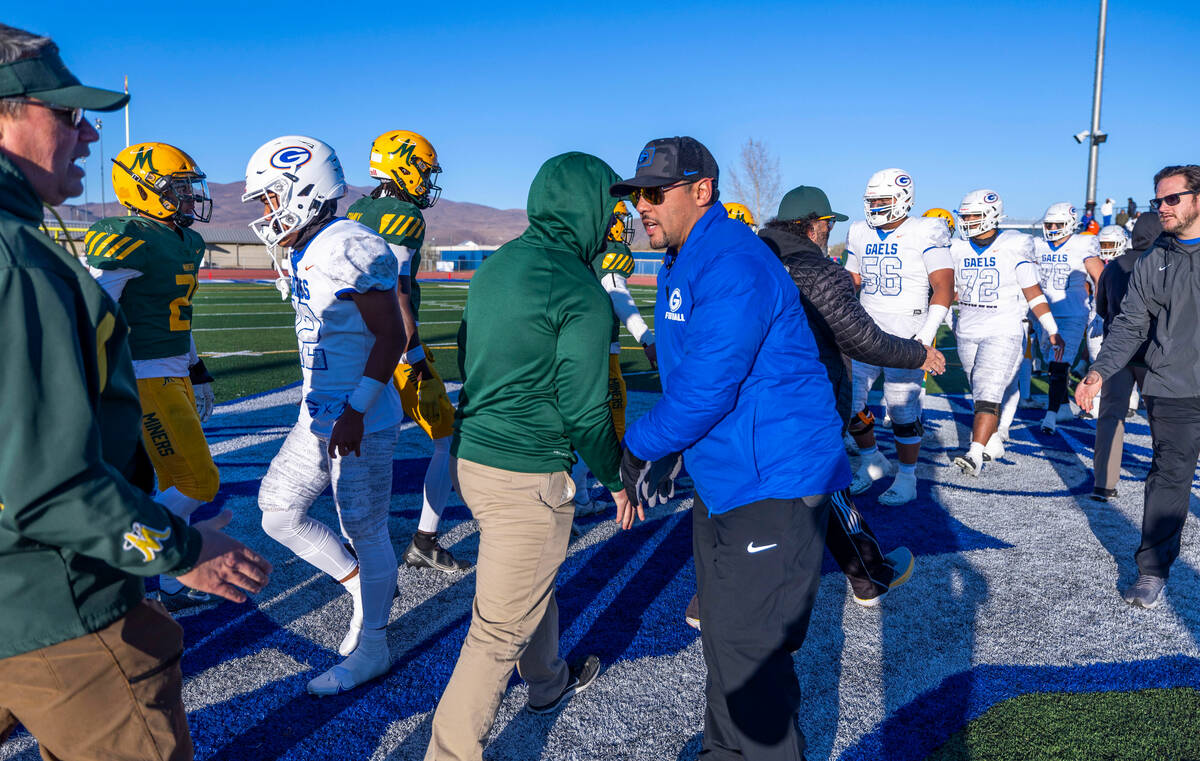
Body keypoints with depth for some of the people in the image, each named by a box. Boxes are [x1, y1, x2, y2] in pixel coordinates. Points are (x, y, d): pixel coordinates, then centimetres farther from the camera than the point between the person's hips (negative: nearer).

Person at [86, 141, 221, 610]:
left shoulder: (185, 244, 14)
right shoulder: (128, 242, -15)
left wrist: (199, 376, 24)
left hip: (174, 377, 9)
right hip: (143, 382, -9)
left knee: (176, 484, 13)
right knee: (198, 484, -8)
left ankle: (171, 589, 25)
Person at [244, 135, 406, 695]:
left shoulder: (349, 248, -18)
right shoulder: (305, 253, 12)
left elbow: (392, 335, -20)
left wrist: (356, 411, -23)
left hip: (359, 423, -10)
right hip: (318, 416, 10)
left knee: (365, 532, 3)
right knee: (277, 509, 15)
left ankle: (371, 648, 21)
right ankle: (362, 587, 30)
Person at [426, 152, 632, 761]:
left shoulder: (496, 265, 7)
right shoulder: (582, 294, -17)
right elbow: (583, 410, -16)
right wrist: (616, 477, 1)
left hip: (468, 454, 9)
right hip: (527, 478, -9)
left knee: (534, 579, 30)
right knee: (500, 630, 4)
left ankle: (547, 682, 52)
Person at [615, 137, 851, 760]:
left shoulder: (734, 266, -21)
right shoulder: (680, 264, 14)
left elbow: (705, 388, -26)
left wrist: (639, 446, -13)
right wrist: (666, 452, 10)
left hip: (774, 484, -10)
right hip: (720, 481, 10)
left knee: (749, 650, -5)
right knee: (722, 636, 21)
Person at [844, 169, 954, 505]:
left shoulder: (925, 233, -7)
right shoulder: (860, 233, 10)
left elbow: (944, 286, -11)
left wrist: (926, 336, -20)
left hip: (907, 332, -5)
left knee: (902, 408, -3)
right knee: (847, 399, 2)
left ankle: (906, 479, 14)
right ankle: (872, 461, 24)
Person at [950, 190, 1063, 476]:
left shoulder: (1014, 246, -6)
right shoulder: (959, 249, 7)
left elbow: (1033, 293, -3)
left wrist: (1053, 331, -3)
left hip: (1003, 333, -5)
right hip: (967, 334, 5)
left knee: (988, 394, -15)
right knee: (982, 393, 13)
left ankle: (975, 455, -22)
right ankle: (993, 444, 27)